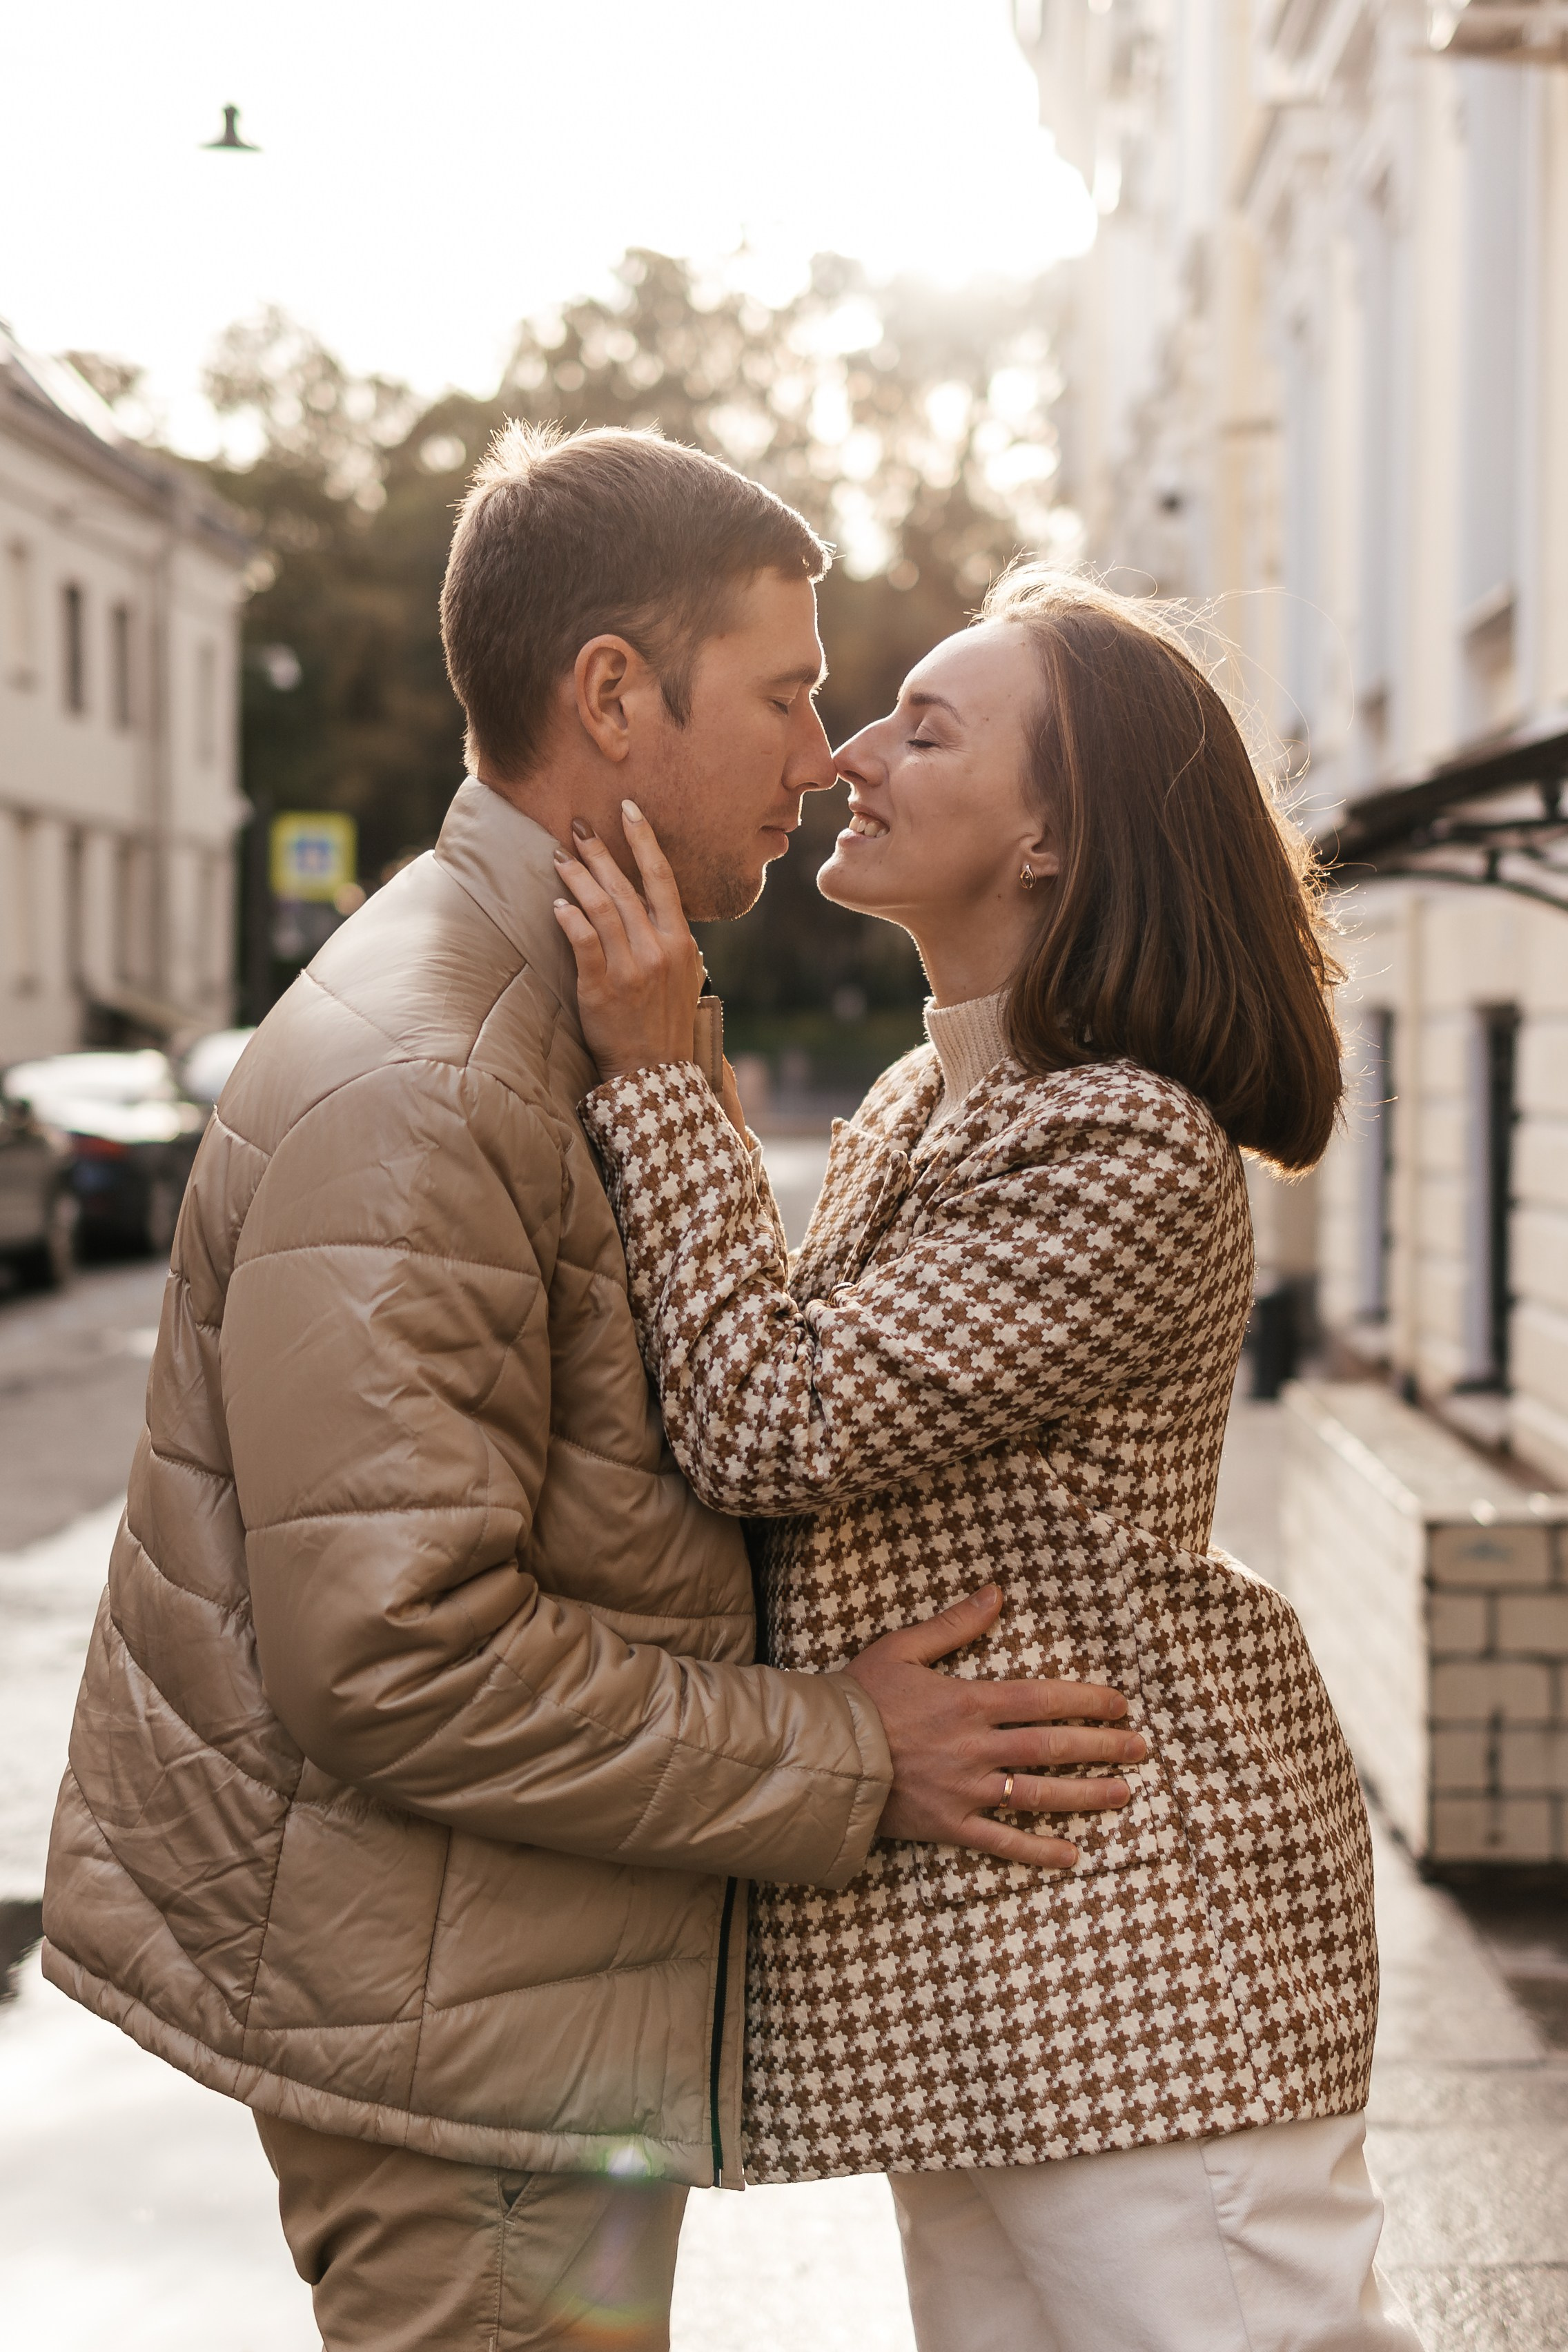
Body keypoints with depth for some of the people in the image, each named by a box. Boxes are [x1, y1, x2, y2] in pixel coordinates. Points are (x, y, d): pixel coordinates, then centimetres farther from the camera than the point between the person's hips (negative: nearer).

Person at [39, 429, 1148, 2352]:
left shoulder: (578, 1023, 13)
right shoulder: (407, 1082, -22)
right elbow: (398, 1661, -26)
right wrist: (846, 1760, -19)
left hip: (544, 1992, 10)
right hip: (458, 2035, -10)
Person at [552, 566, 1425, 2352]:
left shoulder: (1132, 1151, -19)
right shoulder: (916, 1106, 12)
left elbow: (776, 1423, -22)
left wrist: (650, 1067, -18)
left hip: (1123, 1929, -10)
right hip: (963, 1915, 10)